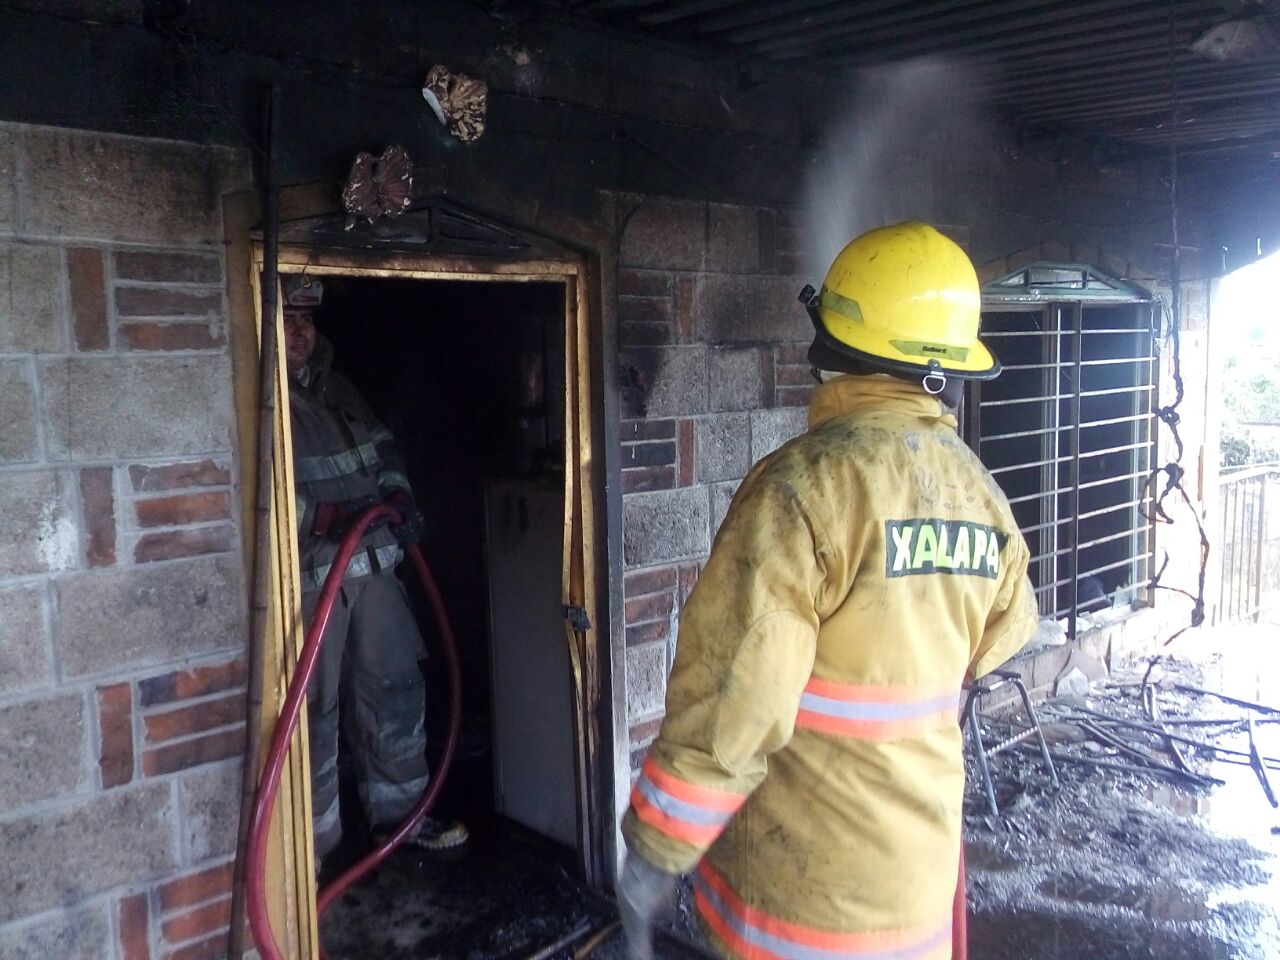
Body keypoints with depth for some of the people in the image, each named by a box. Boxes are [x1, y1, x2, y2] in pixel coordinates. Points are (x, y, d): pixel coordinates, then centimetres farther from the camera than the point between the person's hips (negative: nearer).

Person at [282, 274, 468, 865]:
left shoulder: (335, 387, 16)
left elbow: (382, 448, 24)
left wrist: (398, 496, 6)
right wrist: (331, 517, -28)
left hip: (371, 565, 8)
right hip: (308, 577, -8)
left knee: (395, 687, 14)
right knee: (313, 708, 0)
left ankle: (397, 811, 31)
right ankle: (313, 844, 16)